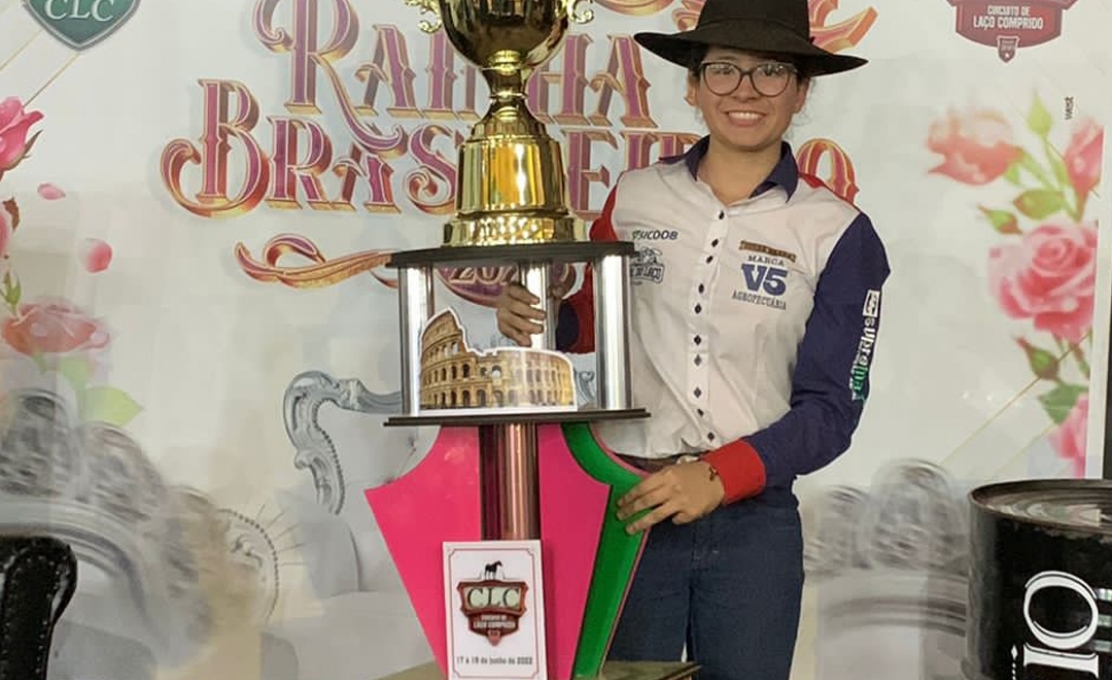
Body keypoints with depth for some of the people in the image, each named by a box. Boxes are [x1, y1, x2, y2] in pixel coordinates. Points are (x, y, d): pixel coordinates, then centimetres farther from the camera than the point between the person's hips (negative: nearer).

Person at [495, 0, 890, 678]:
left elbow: (830, 409, -4)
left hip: (753, 523, -1)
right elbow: (588, 332, 13)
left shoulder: (839, 233, -2)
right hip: (624, 510, 1)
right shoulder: (634, 197, 4)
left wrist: (718, 478, -17)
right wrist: (535, 321, -9)